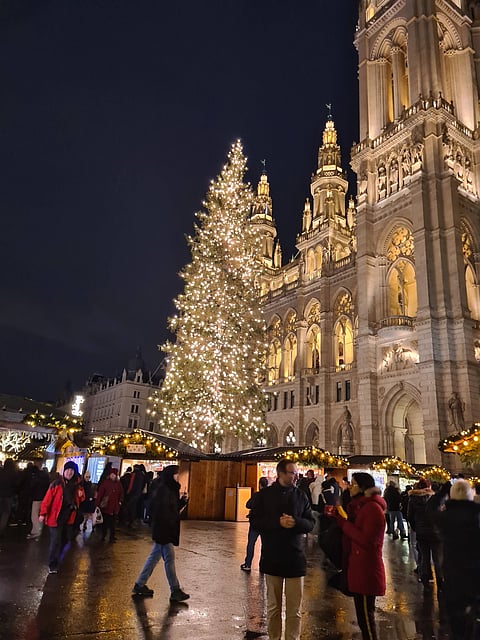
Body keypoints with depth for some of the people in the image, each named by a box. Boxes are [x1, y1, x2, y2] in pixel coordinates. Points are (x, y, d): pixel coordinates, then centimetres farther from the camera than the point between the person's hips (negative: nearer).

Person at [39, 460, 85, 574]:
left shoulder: (76, 485, 3)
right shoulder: (56, 483, -11)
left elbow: (79, 500, 15)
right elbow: (47, 499, -12)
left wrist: (81, 495, -7)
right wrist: (43, 513, -14)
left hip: (69, 517, 6)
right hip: (56, 516, -5)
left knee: (66, 538, 15)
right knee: (56, 540, -5)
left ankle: (55, 557, 38)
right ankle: (52, 565, 9)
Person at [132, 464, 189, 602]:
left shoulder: (171, 490, 12)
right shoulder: (163, 490, -19)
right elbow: (162, 511, -25)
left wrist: (183, 500, 4)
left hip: (165, 531, 10)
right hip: (163, 530, -10)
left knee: (154, 557, 17)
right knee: (169, 559, -2)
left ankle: (139, 585, 27)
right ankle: (175, 591, 7)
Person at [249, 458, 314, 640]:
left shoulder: (301, 496, 3)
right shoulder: (265, 494, -3)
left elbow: (310, 523, 3)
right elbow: (254, 520, -7)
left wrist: (295, 522, -19)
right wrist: (277, 522, -20)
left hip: (295, 557, 1)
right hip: (272, 557, -1)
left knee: (294, 609, 5)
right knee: (273, 606, 14)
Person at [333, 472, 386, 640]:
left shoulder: (373, 508, -18)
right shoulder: (360, 505, 12)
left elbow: (365, 540, -24)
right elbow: (353, 532, 12)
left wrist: (343, 520, -21)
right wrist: (338, 517, -1)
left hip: (367, 571, -10)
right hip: (358, 568, 10)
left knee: (365, 616, 0)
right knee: (363, 615, 19)